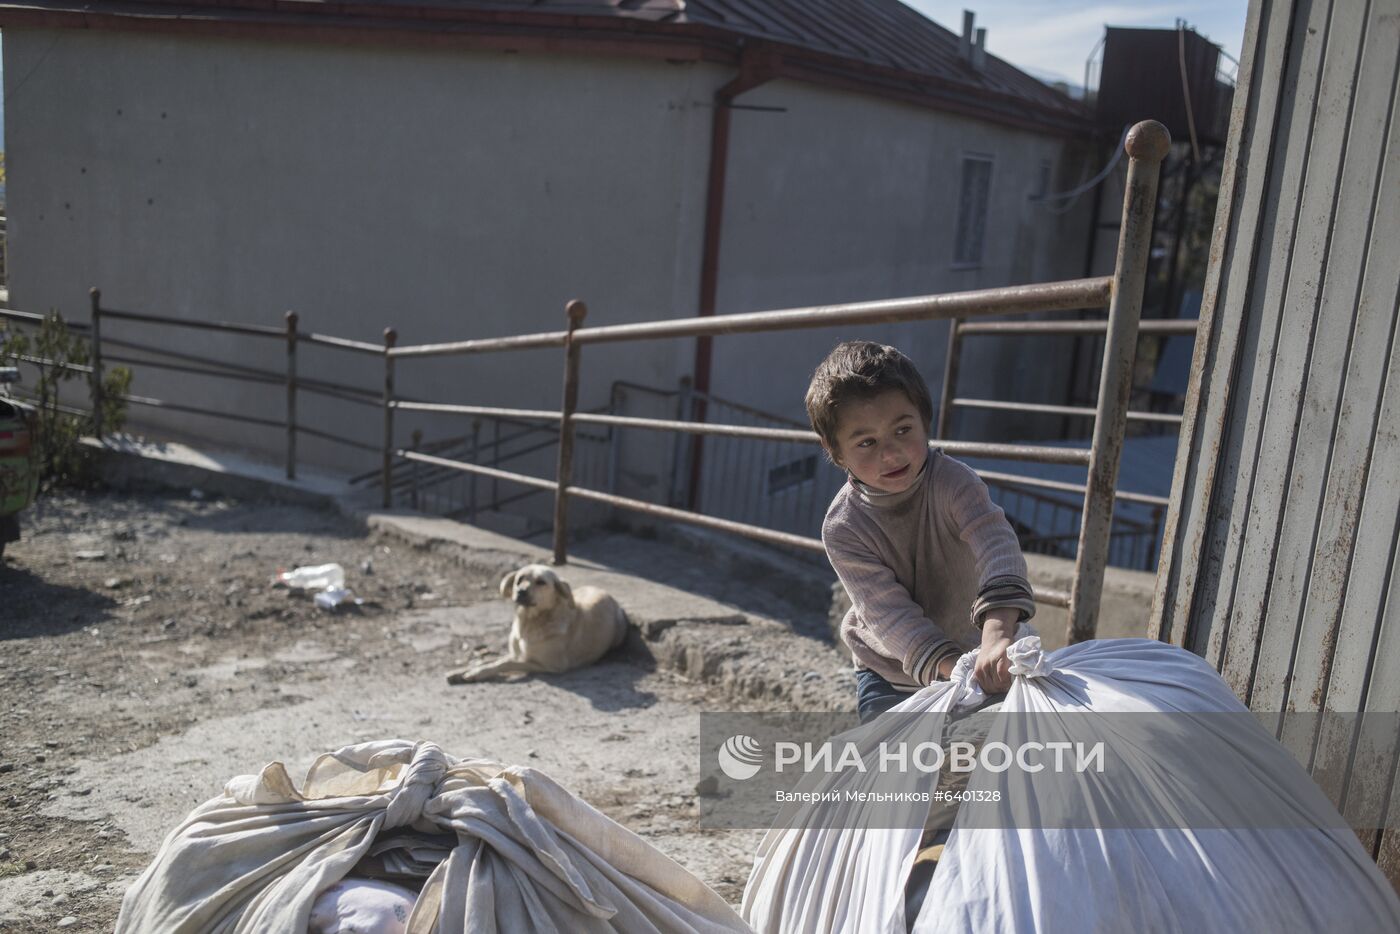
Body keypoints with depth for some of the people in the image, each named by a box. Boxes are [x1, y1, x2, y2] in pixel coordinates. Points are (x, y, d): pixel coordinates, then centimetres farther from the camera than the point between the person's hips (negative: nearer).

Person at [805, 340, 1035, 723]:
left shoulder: (953, 481, -23)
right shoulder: (842, 529, -22)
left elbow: (995, 544, -39)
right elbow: (888, 611, -27)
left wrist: (996, 637, -57)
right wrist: (952, 666, -44)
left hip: (968, 648, 1)